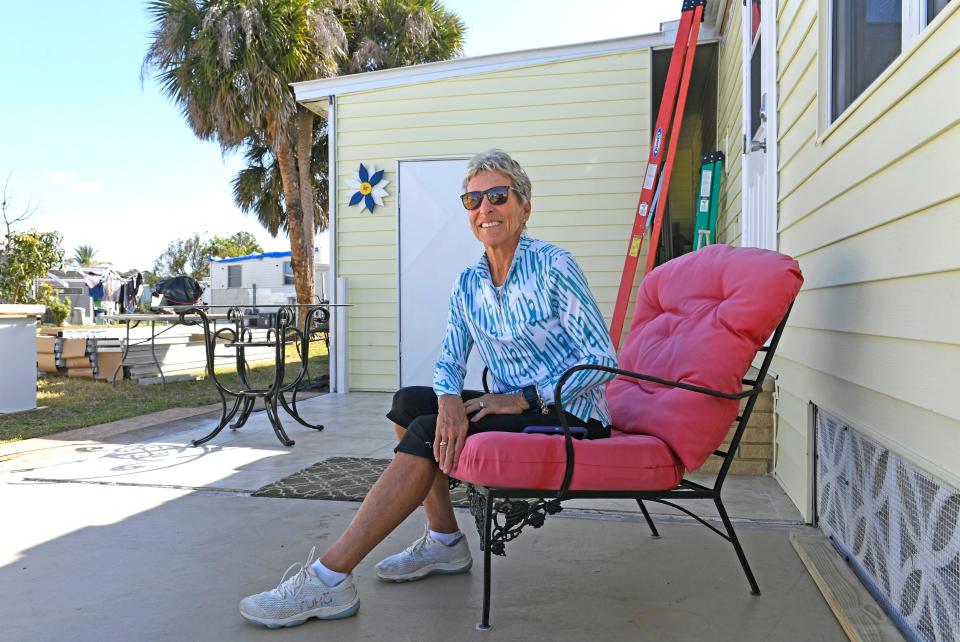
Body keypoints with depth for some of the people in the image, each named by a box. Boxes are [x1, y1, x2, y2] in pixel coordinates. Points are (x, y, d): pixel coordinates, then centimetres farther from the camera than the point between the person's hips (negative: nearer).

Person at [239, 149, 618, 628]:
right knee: (408, 401, 2)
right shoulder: (468, 284, 7)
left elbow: (603, 361, -16)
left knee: (427, 433, -22)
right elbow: (449, 361, 4)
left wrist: (524, 398, -21)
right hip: (513, 406, 8)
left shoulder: (553, 267, -14)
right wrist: (450, 401, -19)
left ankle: (328, 578, -19)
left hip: (570, 416, -8)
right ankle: (445, 541, 8)